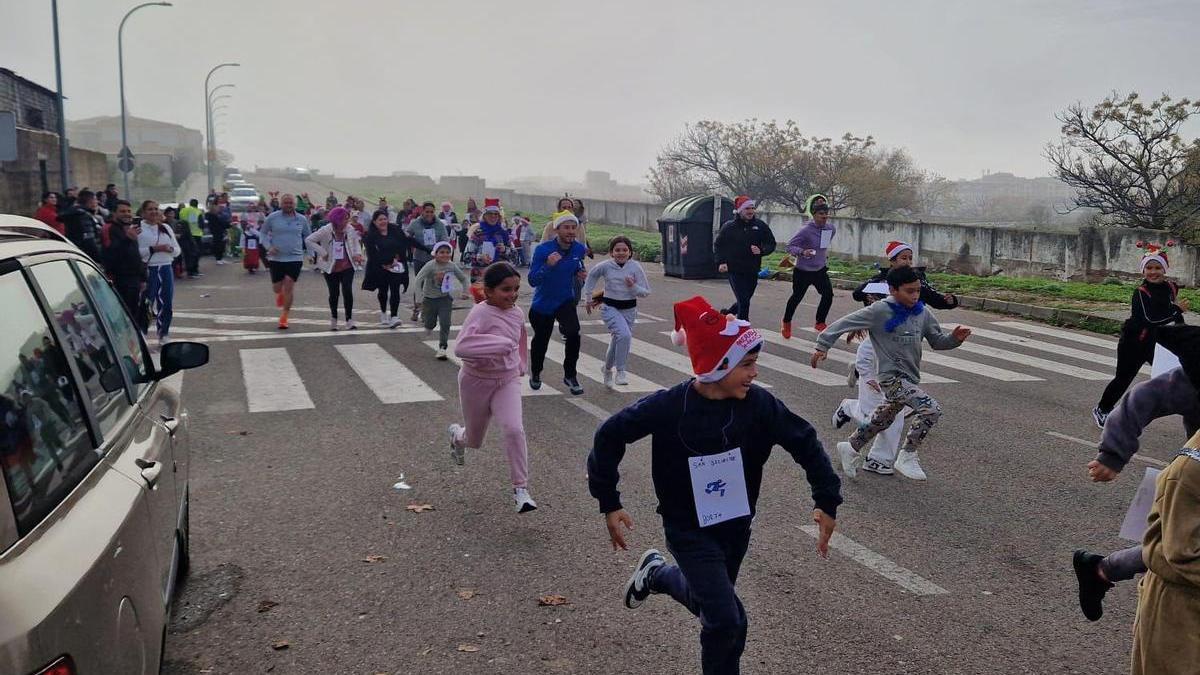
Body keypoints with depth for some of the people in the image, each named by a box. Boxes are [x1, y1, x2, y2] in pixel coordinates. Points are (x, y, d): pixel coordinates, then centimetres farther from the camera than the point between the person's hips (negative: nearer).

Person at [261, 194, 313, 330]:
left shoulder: (302, 219, 2)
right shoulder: (272, 218, -2)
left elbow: (308, 236, 14)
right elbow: (264, 233, 8)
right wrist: (268, 247, -8)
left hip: (295, 258, 0)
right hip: (276, 258, 0)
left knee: (289, 286, -7)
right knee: (277, 287, 8)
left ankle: (284, 316, 5)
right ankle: (280, 294, 47)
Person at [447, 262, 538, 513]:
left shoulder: (517, 313, -3)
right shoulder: (480, 313, -23)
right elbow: (460, 347, -36)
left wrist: (521, 366, 19)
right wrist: (499, 345, -40)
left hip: (507, 380, 3)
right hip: (477, 381, -3)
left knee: (514, 429, -22)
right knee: (474, 440, 16)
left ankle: (520, 488, -9)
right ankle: (457, 434, 55)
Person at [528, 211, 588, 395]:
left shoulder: (579, 249, -8)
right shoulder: (543, 249, -22)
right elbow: (532, 281, -25)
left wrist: (580, 273, -7)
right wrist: (548, 265, -40)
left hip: (566, 301, 2)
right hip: (542, 304, -2)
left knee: (574, 333, -23)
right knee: (541, 341, 14)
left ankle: (570, 375, -3)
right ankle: (535, 374, 44)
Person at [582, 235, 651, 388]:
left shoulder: (635, 267, -5)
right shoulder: (605, 266, -6)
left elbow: (645, 292, -2)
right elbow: (591, 276, 15)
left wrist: (633, 286, -21)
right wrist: (588, 297, 17)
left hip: (629, 309, 2)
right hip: (610, 308, -2)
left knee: (617, 341, 10)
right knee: (624, 335, -26)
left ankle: (607, 369, 39)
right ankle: (620, 371, -15)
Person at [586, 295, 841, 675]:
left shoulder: (758, 404, -15)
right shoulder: (669, 407, -23)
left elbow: (804, 442, -2)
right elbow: (610, 436, -13)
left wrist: (827, 501, -5)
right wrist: (609, 503, -11)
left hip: (737, 525, 5)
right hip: (689, 530, -5)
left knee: (710, 601, 23)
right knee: (728, 621, -13)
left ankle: (655, 573, 50)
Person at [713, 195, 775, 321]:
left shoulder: (760, 226, 1)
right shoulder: (729, 227, -3)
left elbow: (771, 244, 5)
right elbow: (718, 245, 6)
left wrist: (761, 250, -16)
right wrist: (721, 262, -8)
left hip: (752, 272, 3)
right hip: (735, 271, -3)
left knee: (744, 301, 15)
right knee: (743, 302, -11)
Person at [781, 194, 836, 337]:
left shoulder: (831, 228, -3)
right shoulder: (806, 230, -22)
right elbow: (790, 245, -21)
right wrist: (802, 252, -36)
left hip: (820, 270, 5)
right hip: (803, 271, -5)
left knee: (828, 294, -6)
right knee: (797, 297, 8)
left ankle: (820, 323, 13)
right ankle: (786, 323, 31)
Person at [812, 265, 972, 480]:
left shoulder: (923, 312, 2)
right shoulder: (880, 311, -15)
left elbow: (937, 341, 11)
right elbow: (843, 323, -11)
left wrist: (954, 338, -10)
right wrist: (822, 347, -13)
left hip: (910, 378, 7)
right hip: (892, 377, -7)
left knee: (882, 421, 20)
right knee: (931, 409, -21)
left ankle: (851, 448, 41)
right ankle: (907, 457, -6)